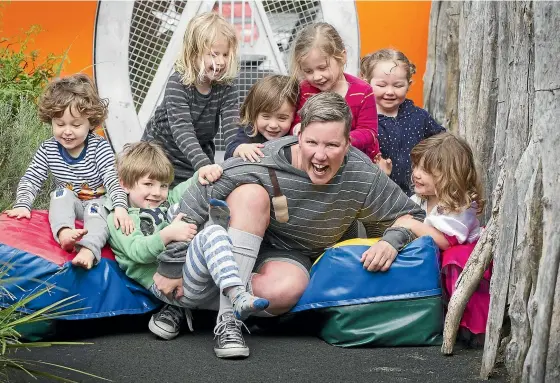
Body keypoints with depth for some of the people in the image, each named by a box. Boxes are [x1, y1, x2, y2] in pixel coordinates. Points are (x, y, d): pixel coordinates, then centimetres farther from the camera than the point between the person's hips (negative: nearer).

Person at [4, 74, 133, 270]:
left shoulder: (100, 147, -13)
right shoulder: (47, 150, -6)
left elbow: (113, 180, -22)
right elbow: (30, 180, -4)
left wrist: (120, 207, -39)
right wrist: (22, 205, -23)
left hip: (96, 201, -3)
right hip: (67, 204, 3)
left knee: (96, 210, -35)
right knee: (62, 194, -29)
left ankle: (88, 250, -65)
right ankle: (64, 233, -59)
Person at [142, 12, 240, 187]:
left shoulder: (226, 87, -15)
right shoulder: (177, 84, -27)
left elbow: (231, 125, -28)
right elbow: (182, 130, -39)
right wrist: (204, 165, -58)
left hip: (200, 155, 4)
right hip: (162, 152, -3)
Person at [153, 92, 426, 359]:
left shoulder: (363, 176, -17)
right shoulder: (262, 166, -28)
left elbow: (412, 216, -3)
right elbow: (192, 205, -23)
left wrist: (391, 241, -25)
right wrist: (171, 268, -20)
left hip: (290, 256, 1)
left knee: (286, 289, -35)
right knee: (253, 193, -32)